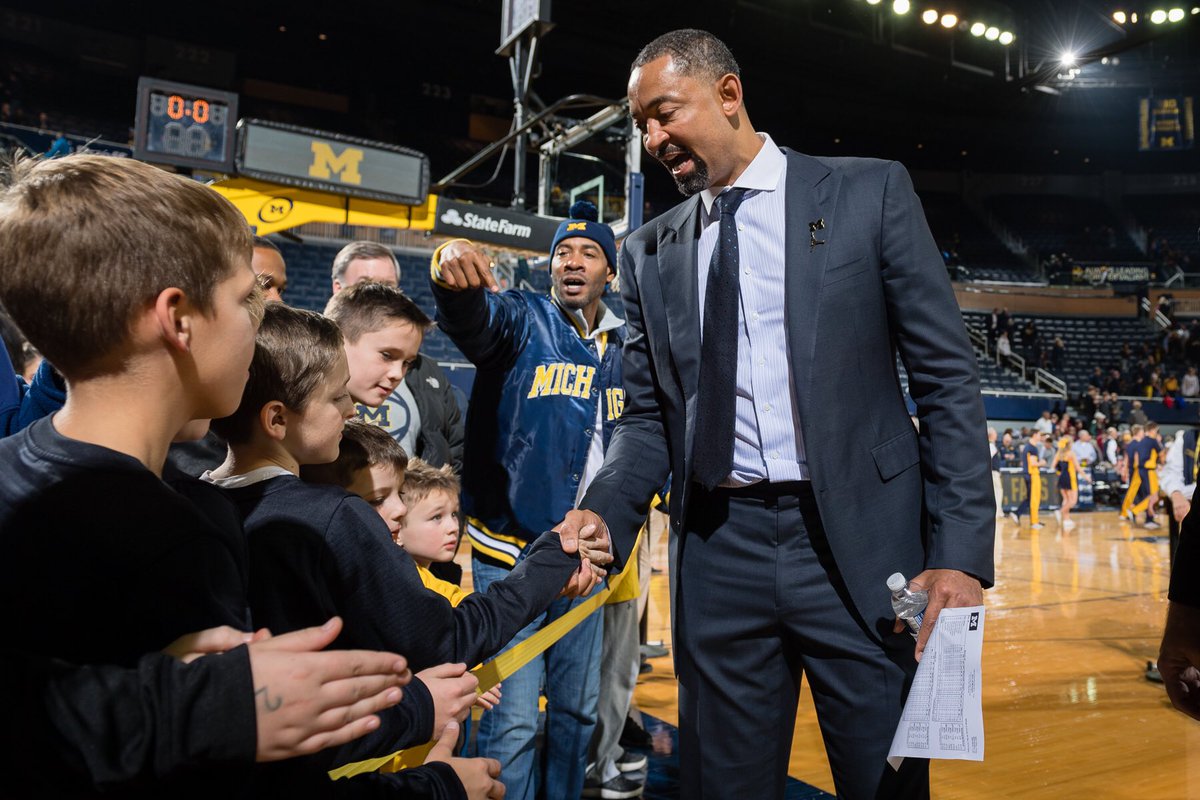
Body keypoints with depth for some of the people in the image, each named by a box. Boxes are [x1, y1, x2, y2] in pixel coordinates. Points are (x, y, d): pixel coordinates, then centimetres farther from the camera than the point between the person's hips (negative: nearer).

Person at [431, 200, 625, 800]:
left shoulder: (625, 349, 11)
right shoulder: (524, 319, -3)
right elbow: (474, 318, -26)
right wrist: (453, 274, -49)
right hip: (512, 548, -5)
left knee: (578, 708, 17)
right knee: (513, 720, -3)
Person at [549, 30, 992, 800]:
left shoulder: (870, 192, 1)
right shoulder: (650, 251, 10)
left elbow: (947, 377, -2)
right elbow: (650, 416, 10)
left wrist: (961, 552, -9)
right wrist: (604, 515, -8)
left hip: (858, 541, -2)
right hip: (718, 552, 3)